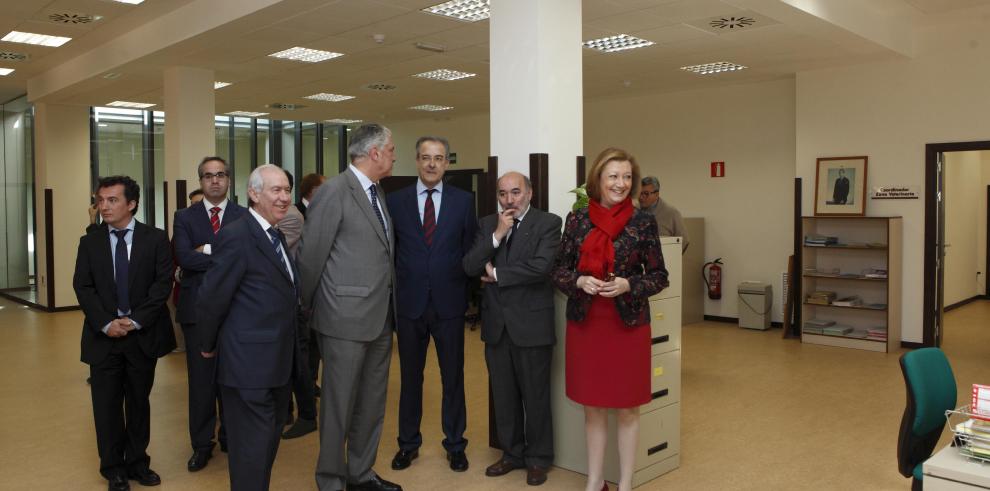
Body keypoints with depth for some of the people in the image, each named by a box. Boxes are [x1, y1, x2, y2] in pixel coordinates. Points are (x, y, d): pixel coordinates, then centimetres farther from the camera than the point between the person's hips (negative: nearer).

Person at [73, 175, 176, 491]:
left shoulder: (155, 239, -1)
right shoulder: (89, 242, 6)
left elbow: (163, 283, -7)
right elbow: (83, 287, 1)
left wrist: (135, 320, -15)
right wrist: (106, 323, -13)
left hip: (143, 334, -1)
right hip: (103, 335, 1)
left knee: (139, 402, 10)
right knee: (107, 406, 6)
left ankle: (137, 462, 24)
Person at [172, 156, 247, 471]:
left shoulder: (244, 216, 2)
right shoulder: (184, 217, 5)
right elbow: (184, 257, -11)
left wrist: (208, 251, -15)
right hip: (197, 308, 0)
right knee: (201, 379, 6)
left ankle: (231, 437, 27)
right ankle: (202, 444, 19)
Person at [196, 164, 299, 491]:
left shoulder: (276, 236, 11)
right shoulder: (238, 236, -18)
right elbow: (211, 299, -15)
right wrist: (208, 346, -3)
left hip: (276, 362, 9)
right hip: (249, 364, -9)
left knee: (270, 439, 21)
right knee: (252, 446, 3)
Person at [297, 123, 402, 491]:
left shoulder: (377, 192, 12)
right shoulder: (334, 193, -13)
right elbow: (311, 257, -10)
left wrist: (390, 304, 10)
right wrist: (309, 308, -1)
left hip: (380, 317, 8)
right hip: (346, 319, -8)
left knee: (372, 403, 16)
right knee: (339, 404, 6)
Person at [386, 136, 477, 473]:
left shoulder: (464, 201, 1)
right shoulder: (396, 200, 2)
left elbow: (471, 250, 4)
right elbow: (388, 252, 4)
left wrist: (467, 294, 0)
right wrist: (390, 296, 2)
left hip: (449, 304, 0)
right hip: (409, 303, 1)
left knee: (453, 378, 9)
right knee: (410, 377, 13)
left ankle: (455, 445, 25)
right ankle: (408, 443, 28)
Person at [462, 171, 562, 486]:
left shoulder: (548, 223, -6)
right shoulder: (488, 224, 9)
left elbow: (540, 267, -20)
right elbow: (470, 267, -2)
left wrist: (496, 274, -9)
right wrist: (497, 235, -13)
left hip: (531, 323, -4)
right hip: (496, 324, 5)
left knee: (535, 396, 7)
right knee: (503, 395, 14)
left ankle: (538, 459, 23)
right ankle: (512, 453, 30)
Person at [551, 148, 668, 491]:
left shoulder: (643, 222, -4)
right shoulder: (576, 220, 0)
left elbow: (659, 276, -1)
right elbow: (558, 271, 5)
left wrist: (627, 285, -18)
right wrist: (579, 281, -15)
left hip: (628, 324, -2)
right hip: (584, 324, 2)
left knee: (627, 408, 9)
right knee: (592, 407, 13)